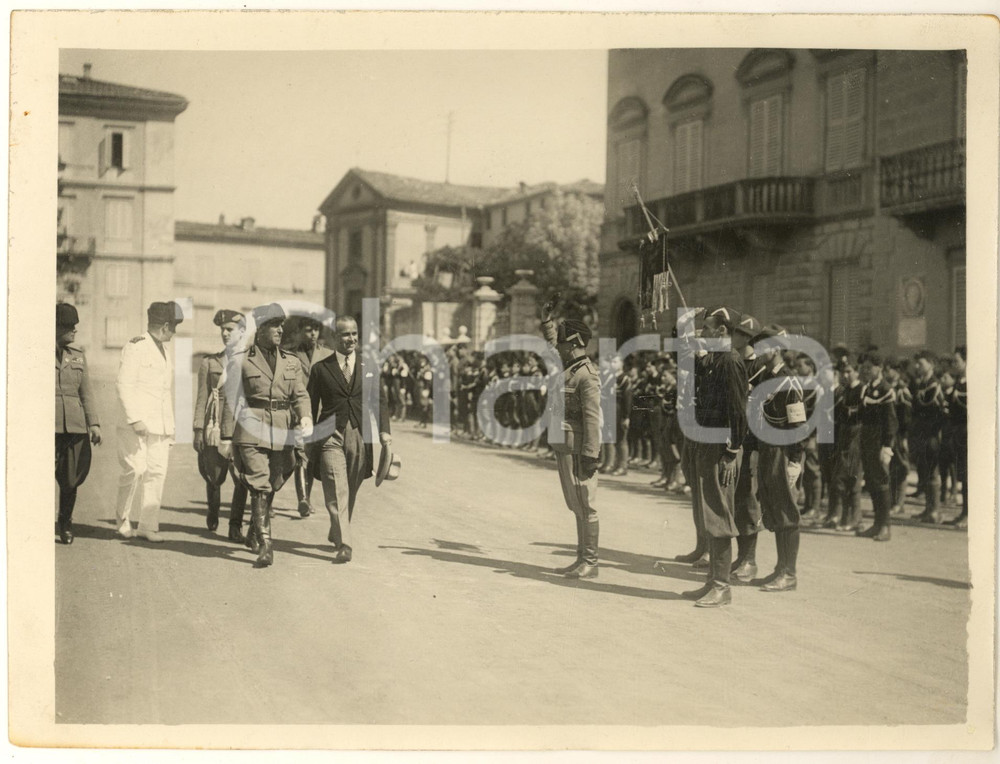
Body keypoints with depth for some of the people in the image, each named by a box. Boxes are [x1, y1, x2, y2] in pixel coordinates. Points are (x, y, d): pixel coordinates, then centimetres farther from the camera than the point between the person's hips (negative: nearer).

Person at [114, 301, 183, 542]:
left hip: (160, 425, 7)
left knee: (157, 472, -1)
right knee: (135, 470, -12)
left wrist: (170, 429, 21)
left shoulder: (164, 353, 22)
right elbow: (124, 385, -10)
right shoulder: (136, 347, -3)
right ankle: (122, 520, 6)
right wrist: (135, 419, -18)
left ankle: (148, 525, 3)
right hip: (137, 424, -7)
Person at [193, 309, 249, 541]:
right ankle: (213, 512, 33)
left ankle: (235, 525, 7)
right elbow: (202, 397, 7)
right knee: (215, 477, 3)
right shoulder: (209, 362, 9)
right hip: (216, 427, 0)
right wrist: (198, 430, 0)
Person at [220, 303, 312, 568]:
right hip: (251, 432, -4)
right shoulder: (240, 360, 2)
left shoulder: (291, 362, 12)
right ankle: (265, 547, -11)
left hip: (282, 435, 4)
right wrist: (227, 437, 0)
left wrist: (305, 417, -13)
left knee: (271, 488, 13)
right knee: (260, 488, -11)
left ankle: (254, 533, 36)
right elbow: (231, 401, 3)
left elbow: (300, 395, 8)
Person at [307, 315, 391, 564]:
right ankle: (343, 545, -14)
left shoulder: (369, 368, 11)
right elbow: (311, 405, 7)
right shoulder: (321, 369, 5)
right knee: (337, 491, -12)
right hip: (331, 435, -3)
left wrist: (384, 430, -5)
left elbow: (380, 401, 9)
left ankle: (336, 533, 33)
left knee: (351, 491, 12)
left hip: (360, 436, 3)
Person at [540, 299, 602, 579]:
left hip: (578, 451, -10)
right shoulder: (570, 367, 12)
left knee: (585, 506, -4)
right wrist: (547, 319, 24)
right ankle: (582, 559, 20)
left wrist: (590, 456, -24)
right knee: (576, 506, 13)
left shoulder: (587, 376, -15)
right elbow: (552, 339, 32)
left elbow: (593, 419, -21)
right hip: (564, 450, 10)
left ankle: (590, 563, 2)